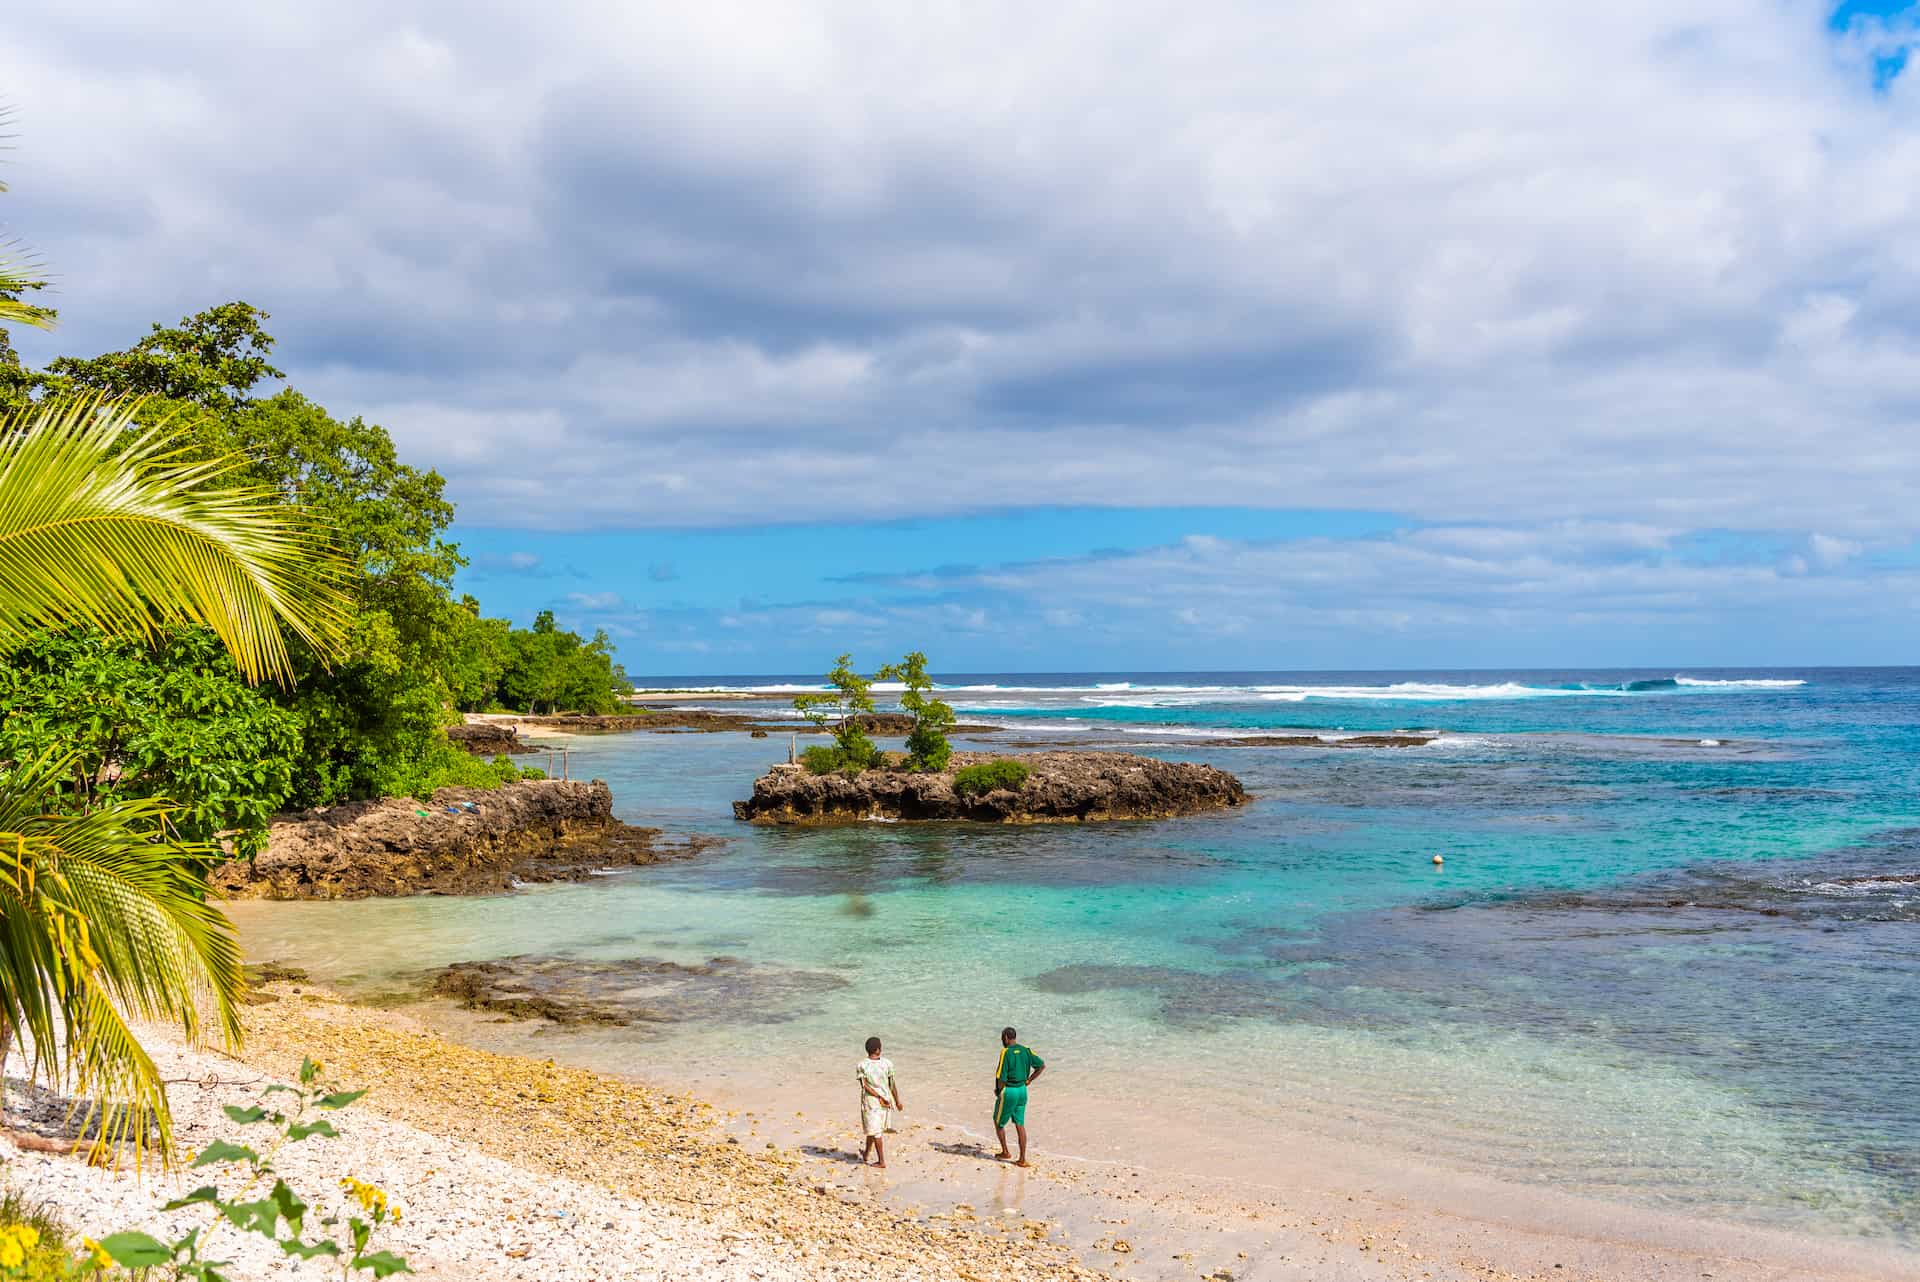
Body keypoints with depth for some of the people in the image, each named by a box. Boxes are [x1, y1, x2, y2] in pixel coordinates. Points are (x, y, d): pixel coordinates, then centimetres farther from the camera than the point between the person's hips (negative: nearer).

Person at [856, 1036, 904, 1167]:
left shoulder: (861, 1065, -10)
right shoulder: (887, 1063, -7)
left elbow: (865, 1085, -15)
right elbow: (892, 1084, -2)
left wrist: (879, 1097, -12)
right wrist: (897, 1101, 6)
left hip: (870, 1101, -3)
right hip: (885, 1099, 3)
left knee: (875, 1131, 4)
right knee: (874, 1128, 21)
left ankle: (881, 1161, 4)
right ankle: (866, 1154, 39)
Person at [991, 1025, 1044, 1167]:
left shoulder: (1006, 1052, -17)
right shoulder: (1025, 1050, 3)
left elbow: (1001, 1077, -20)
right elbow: (1042, 1065, 7)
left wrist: (997, 1091, -1)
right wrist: (1029, 1080, 10)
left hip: (1008, 1091, -6)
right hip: (1022, 1090, 6)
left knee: (998, 1122, 15)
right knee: (1020, 1125, 8)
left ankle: (1005, 1152, 24)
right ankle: (1022, 1159, 6)